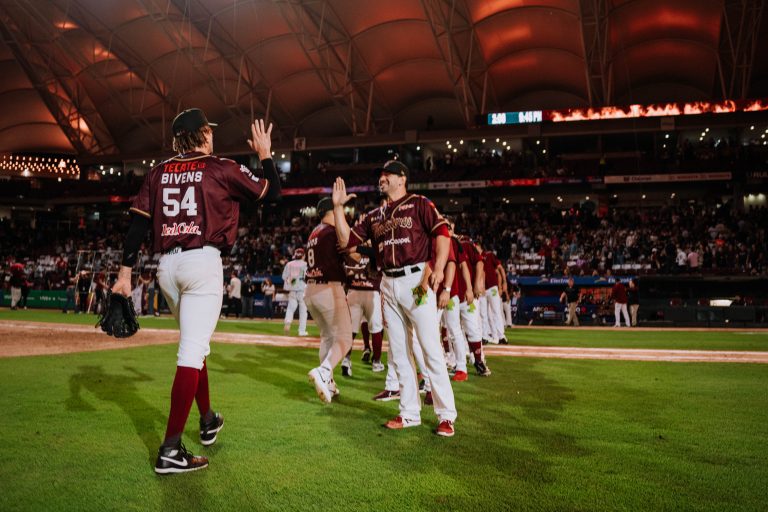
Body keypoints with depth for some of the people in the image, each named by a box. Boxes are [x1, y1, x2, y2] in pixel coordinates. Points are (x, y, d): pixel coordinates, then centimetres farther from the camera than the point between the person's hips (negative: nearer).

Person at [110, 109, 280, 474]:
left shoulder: (159, 172, 12)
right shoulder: (222, 169, 0)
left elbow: (137, 223, 7)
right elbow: (272, 193, 7)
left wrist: (125, 272, 7)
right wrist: (265, 154, 21)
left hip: (167, 266, 6)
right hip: (202, 263, -6)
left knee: (195, 345, 21)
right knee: (192, 351, -9)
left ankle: (208, 422, 35)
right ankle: (170, 450, -14)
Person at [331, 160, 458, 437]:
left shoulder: (419, 204, 2)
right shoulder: (373, 216, 19)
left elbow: (442, 233, -8)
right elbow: (346, 239, 14)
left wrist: (438, 269, -22)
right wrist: (338, 206, 7)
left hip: (416, 280, -6)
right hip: (388, 284, 6)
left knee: (431, 348, -8)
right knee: (399, 352, 8)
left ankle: (446, 415, -3)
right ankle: (409, 412, 16)